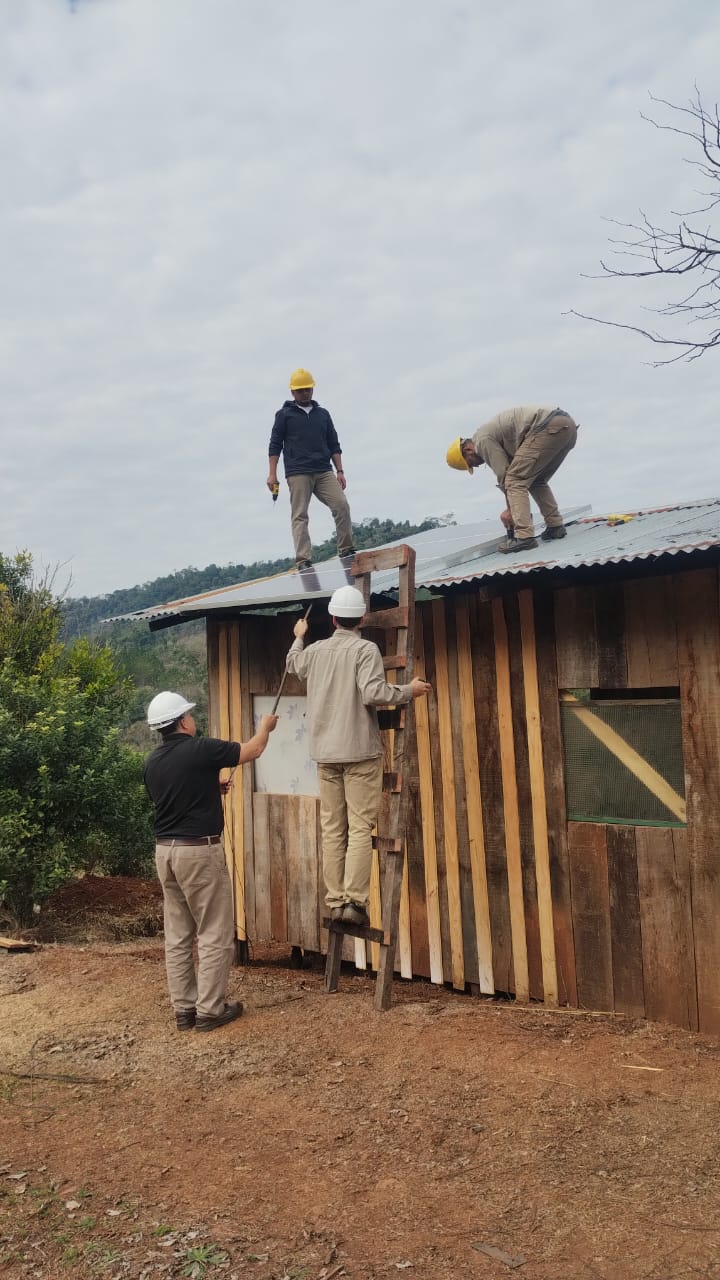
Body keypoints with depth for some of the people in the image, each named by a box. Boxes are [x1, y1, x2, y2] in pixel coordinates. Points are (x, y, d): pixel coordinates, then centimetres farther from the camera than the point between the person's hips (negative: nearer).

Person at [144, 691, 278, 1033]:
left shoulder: (152, 761, 6)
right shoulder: (201, 749, -14)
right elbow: (253, 750, 0)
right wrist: (265, 727, 19)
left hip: (165, 851, 7)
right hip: (200, 851, -7)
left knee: (177, 934, 12)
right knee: (215, 933, 3)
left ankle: (183, 1009, 18)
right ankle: (209, 1010, 7)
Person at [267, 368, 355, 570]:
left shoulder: (322, 414, 20)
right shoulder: (284, 415, 10)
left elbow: (334, 445, 20)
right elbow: (275, 445, 6)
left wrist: (340, 471, 10)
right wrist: (272, 474, -3)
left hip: (324, 472, 3)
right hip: (297, 473, -3)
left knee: (342, 505, -12)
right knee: (299, 516, -8)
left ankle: (346, 550, -4)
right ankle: (303, 560, -11)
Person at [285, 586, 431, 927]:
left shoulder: (314, 650, 9)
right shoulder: (365, 649, -8)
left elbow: (292, 664, 31)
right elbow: (372, 693, -19)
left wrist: (298, 637, 50)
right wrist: (408, 690, -4)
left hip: (325, 752, 5)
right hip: (359, 750, -5)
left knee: (332, 829, 7)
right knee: (360, 827, -3)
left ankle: (335, 901, 8)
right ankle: (354, 901, -8)